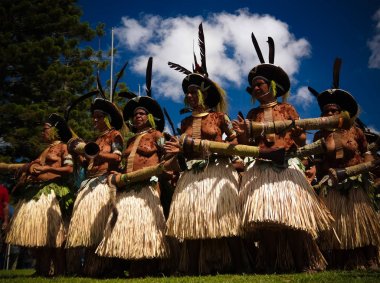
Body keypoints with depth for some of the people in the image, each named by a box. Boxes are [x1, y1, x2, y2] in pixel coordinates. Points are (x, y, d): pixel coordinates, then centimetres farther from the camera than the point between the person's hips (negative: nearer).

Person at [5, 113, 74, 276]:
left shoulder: (63, 147, 2)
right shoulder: (46, 150, 26)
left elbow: (70, 169, -11)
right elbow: (33, 166, 22)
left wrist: (46, 168, -13)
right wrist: (31, 168, 0)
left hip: (52, 192, -8)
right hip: (36, 191, 8)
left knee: (50, 231, -9)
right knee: (36, 231, 5)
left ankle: (56, 269, -3)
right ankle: (42, 269, 11)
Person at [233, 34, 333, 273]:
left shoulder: (287, 109, 10)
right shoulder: (252, 114, 15)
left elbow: (302, 139, 6)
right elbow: (250, 145, 10)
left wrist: (295, 131, -14)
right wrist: (243, 134, -8)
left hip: (287, 166, -2)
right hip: (260, 169, 2)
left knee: (292, 214, -7)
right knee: (264, 216, -7)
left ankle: (304, 263, 6)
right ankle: (271, 264, 3)